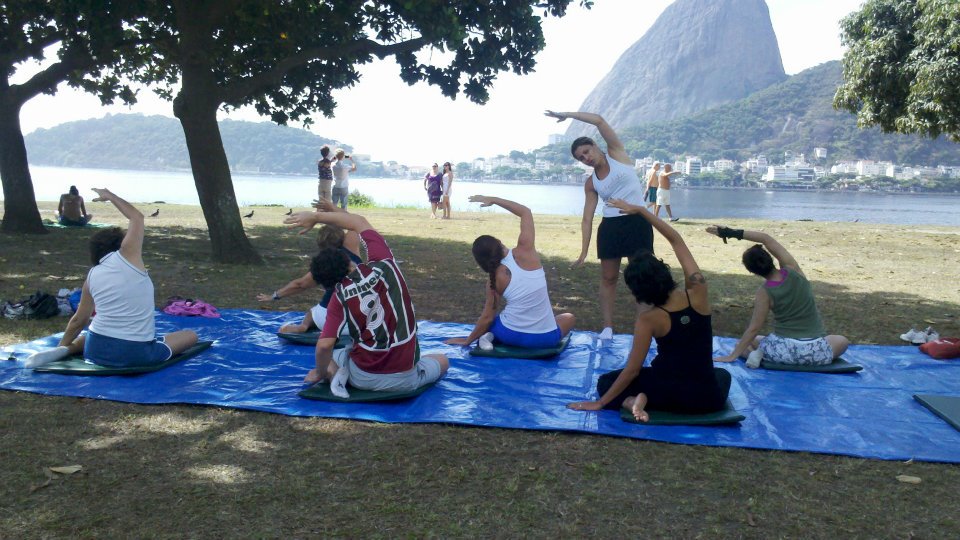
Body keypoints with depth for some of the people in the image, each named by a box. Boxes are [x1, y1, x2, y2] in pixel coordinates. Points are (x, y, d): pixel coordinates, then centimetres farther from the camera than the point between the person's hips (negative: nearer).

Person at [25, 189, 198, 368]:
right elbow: (137, 217, 13)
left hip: (98, 351, 5)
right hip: (137, 353, -4)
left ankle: (64, 351, 10)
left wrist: (61, 346, 35)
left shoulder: (92, 276, 11)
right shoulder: (128, 256, -4)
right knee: (190, 335, 13)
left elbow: (78, 320, 19)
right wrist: (109, 195, 28)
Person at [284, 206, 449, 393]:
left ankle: (338, 374, 3)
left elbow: (324, 345, -19)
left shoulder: (340, 297, -13)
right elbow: (360, 222, 4)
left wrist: (320, 373, 1)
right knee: (442, 361, 31)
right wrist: (316, 216, 9)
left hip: (363, 377, 1)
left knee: (327, 357, 34)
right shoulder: (383, 264, -10)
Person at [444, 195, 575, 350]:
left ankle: (491, 336, 3)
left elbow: (487, 318, -2)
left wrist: (467, 340, 13)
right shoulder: (525, 252, -11)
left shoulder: (495, 279, -7)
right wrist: (493, 200, 7)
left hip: (509, 335, 1)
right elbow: (526, 212, 2)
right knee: (569, 318, 33)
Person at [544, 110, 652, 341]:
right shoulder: (591, 183, 6)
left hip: (638, 222, -3)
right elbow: (587, 219, 3)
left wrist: (566, 114, -6)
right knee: (608, 277, 6)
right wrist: (583, 251, -4)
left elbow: (599, 120, -11)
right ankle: (607, 327, 14)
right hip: (610, 226, 4)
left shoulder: (617, 153, 0)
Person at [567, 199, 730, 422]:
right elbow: (676, 240, 1)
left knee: (606, 381, 23)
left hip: (669, 391, -2)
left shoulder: (649, 319, -16)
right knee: (722, 375, 42)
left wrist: (600, 402, 0)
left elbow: (632, 370, -11)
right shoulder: (698, 289, -10)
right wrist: (640, 209, 5)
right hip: (707, 397, 3)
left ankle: (633, 401, -9)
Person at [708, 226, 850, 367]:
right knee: (842, 341, 35)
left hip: (785, 349, -1)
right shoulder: (792, 270, -7)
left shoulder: (764, 293, -11)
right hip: (815, 351, 1)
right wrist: (735, 233, -2)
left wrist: (733, 355, -3)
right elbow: (767, 239, 0)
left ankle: (758, 354, -5)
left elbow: (754, 328, -9)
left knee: (745, 344, 28)